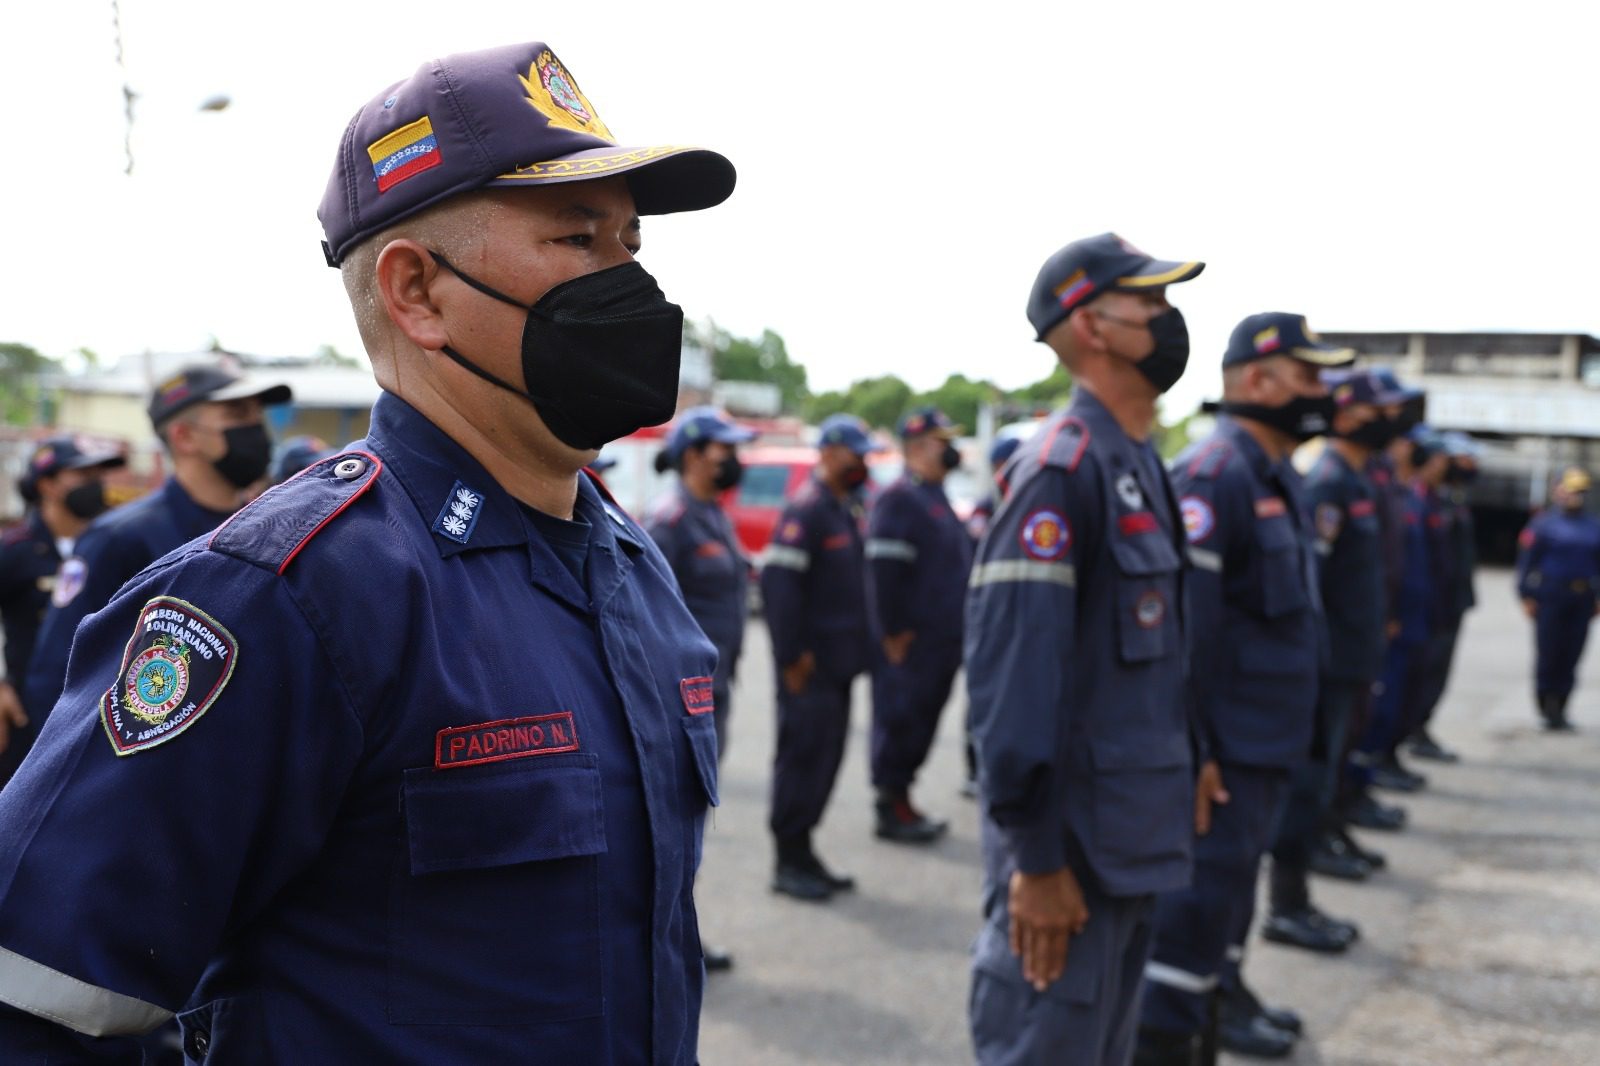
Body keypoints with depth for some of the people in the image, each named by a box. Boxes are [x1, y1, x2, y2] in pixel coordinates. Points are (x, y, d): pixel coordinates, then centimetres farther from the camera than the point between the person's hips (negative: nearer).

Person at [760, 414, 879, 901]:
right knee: (803, 755, -3)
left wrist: (857, 648, 17)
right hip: (811, 664, -9)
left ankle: (802, 851, 23)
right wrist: (792, 657, -20)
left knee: (825, 756, 13)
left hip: (838, 659, 9)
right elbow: (778, 582, -20)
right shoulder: (806, 510, -14)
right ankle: (789, 861, 7)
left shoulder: (846, 510, 16)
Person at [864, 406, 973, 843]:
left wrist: (954, 633, 20)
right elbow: (883, 571, -20)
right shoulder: (899, 499, -13)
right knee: (900, 720, -2)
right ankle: (892, 809, 7)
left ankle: (899, 801, 24)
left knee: (921, 722, 14)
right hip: (910, 643, -9)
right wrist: (893, 634, -19)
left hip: (940, 639, 10)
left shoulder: (937, 499, 19)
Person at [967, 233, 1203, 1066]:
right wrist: (1035, 856, -21)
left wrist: (1180, 776, 15)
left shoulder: (1140, 462, 12)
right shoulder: (1063, 466, -17)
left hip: (1129, 834, 9)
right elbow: (1010, 668, -23)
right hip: (1072, 837, -9)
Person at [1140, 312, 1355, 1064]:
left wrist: (1285, 733, 21)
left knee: (1231, 881, 21)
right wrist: (1191, 748, -23)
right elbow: (1182, 625, -24)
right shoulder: (1213, 475, -19)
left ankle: (1219, 1001, 36)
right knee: (1200, 895, -3)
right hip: (1223, 747, -10)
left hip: (1263, 743, 10)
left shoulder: (1274, 476, 13)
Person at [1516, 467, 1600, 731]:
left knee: (1571, 656, 6)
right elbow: (1526, 560, -3)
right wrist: (1527, 596, -7)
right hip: (1550, 599, -4)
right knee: (1549, 654, -2)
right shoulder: (1544, 524, -2)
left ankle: (1559, 709, 15)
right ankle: (1548, 708, 7)